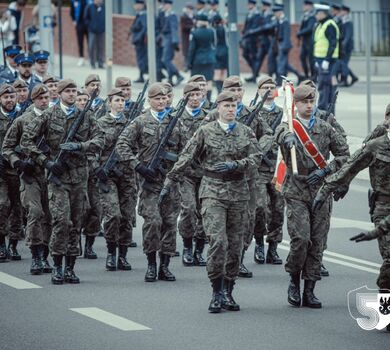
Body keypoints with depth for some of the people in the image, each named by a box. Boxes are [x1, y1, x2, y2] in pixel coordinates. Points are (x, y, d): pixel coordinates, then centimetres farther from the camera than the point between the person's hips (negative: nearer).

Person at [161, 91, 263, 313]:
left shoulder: (246, 133, 9)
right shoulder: (206, 132, 3)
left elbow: (256, 157, -1)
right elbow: (186, 159, 3)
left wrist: (235, 165, -17)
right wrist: (169, 184, 1)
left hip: (239, 192, 3)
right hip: (213, 192, -3)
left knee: (235, 245, 5)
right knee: (218, 241, -16)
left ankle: (228, 292, 16)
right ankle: (217, 292, -8)